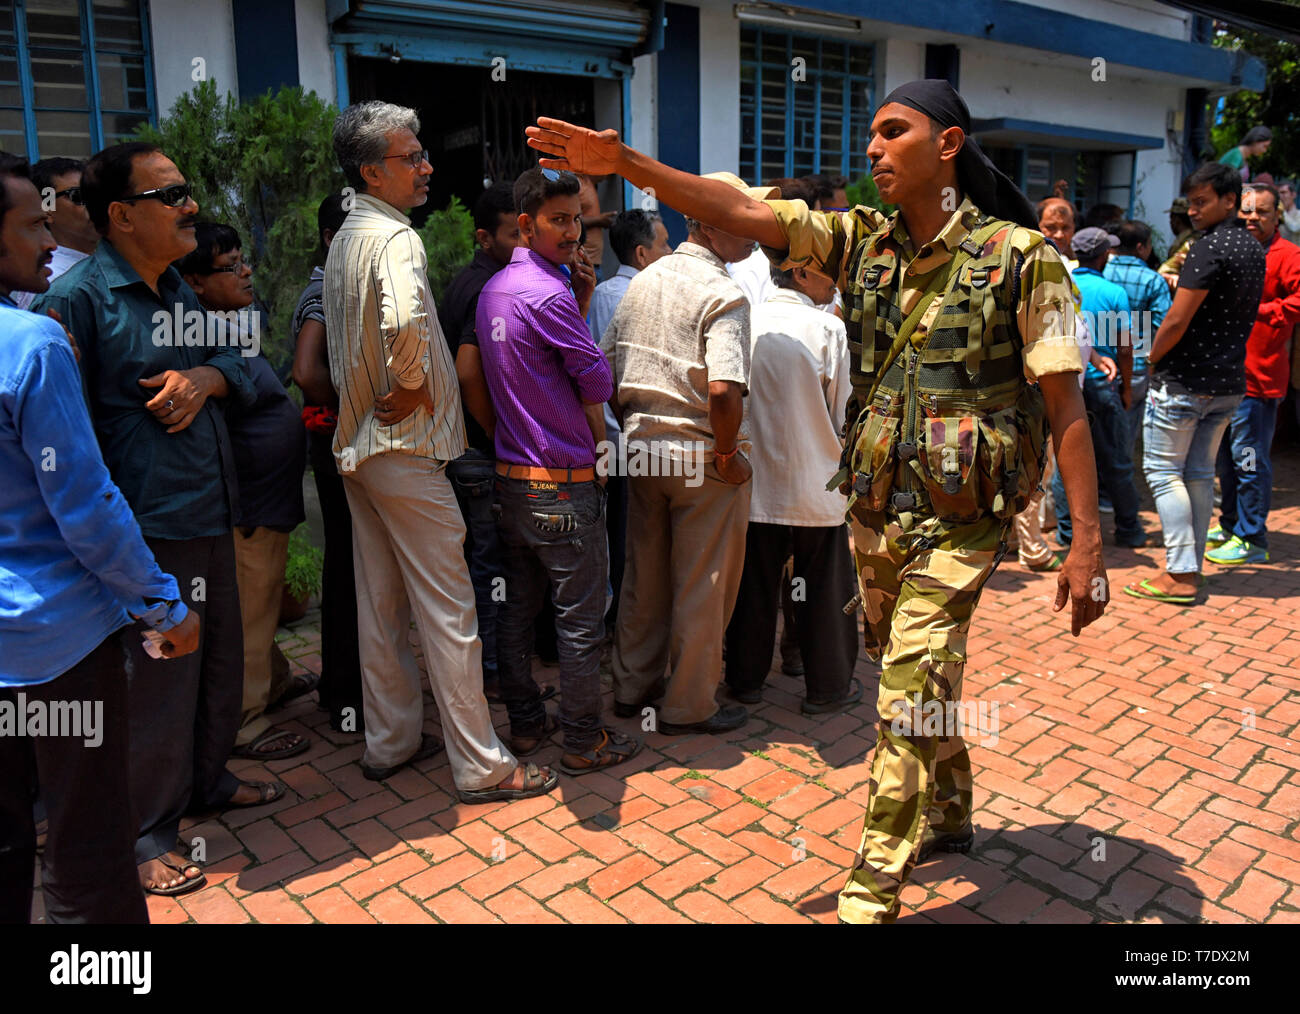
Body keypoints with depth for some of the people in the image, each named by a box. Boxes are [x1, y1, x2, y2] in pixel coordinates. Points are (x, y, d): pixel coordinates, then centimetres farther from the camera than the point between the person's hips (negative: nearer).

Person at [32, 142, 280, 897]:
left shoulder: (180, 290, 13)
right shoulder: (79, 296, -13)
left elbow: (242, 370, 20)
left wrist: (206, 377, -4)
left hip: (210, 515, 8)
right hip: (147, 527, -8)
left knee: (220, 658, 19)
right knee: (157, 676, 2)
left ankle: (207, 779, 40)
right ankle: (145, 829, 21)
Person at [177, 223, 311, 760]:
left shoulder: (236, 323, 9)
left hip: (268, 497, 11)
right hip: (247, 504, -11)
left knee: (263, 596, 24)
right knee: (248, 609, 1)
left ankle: (273, 681, 42)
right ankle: (242, 721, 15)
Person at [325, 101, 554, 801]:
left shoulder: (344, 239, 15)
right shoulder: (395, 237, -16)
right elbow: (406, 322, -36)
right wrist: (409, 390, -20)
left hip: (358, 443, 10)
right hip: (405, 447, -10)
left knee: (380, 602, 15)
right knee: (447, 610, -3)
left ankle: (389, 742, 27)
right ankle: (481, 766, 5)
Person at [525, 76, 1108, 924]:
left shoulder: (1019, 256, -10)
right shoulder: (863, 240, 4)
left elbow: (1066, 408, -11)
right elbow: (740, 214, -5)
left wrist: (1087, 544, -13)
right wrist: (623, 163, -14)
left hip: (957, 522, -5)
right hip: (874, 511, 6)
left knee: (908, 703, -5)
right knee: (918, 683, 21)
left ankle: (872, 895, 11)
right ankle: (949, 816, 45)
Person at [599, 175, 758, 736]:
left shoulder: (644, 281, 8)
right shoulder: (722, 294, -16)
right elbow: (725, 390, -28)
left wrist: (633, 425, 17)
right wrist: (727, 454, -15)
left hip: (643, 451, 7)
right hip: (700, 458, -7)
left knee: (644, 574, 18)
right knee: (702, 586, 7)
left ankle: (632, 687, 32)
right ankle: (688, 706, 20)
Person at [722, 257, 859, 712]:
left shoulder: (745, 321, -2)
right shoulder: (828, 329, -11)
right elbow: (839, 413, -5)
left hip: (756, 482, 4)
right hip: (815, 486, -3)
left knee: (753, 585, 14)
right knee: (824, 589, 10)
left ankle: (745, 679, 27)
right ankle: (827, 687, 22)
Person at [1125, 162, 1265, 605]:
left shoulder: (1210, 247, -17)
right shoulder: (1255, 249, 13)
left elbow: (1177, 321, -20)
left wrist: (1152, 358, -5)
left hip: (1184, 381, -9)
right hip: (1230, 382, 9)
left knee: (1163, 471, -2)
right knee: (1200, 474, 13)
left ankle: (1180, 575, -3)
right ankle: (1192, 567, 18)